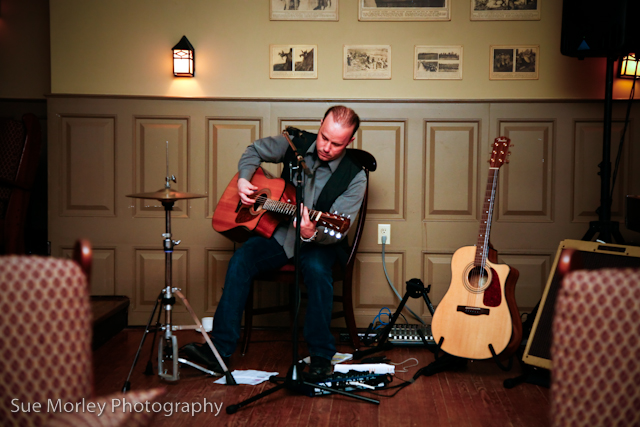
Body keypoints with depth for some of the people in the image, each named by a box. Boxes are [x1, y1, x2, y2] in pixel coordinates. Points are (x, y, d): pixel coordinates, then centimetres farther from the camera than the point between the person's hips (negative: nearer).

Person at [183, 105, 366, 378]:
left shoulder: (354, 177, -15)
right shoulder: (297, 144, -4)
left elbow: (337, 232, -20)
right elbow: (255, 150, 13)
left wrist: (313, 233, -42)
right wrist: (243, 179, -5)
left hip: (320, 243, -3)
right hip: (280, 232, 3)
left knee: (317, 268, -36)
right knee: (241, 259, -23)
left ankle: (321, 358, -23)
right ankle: (220, 350, -22)